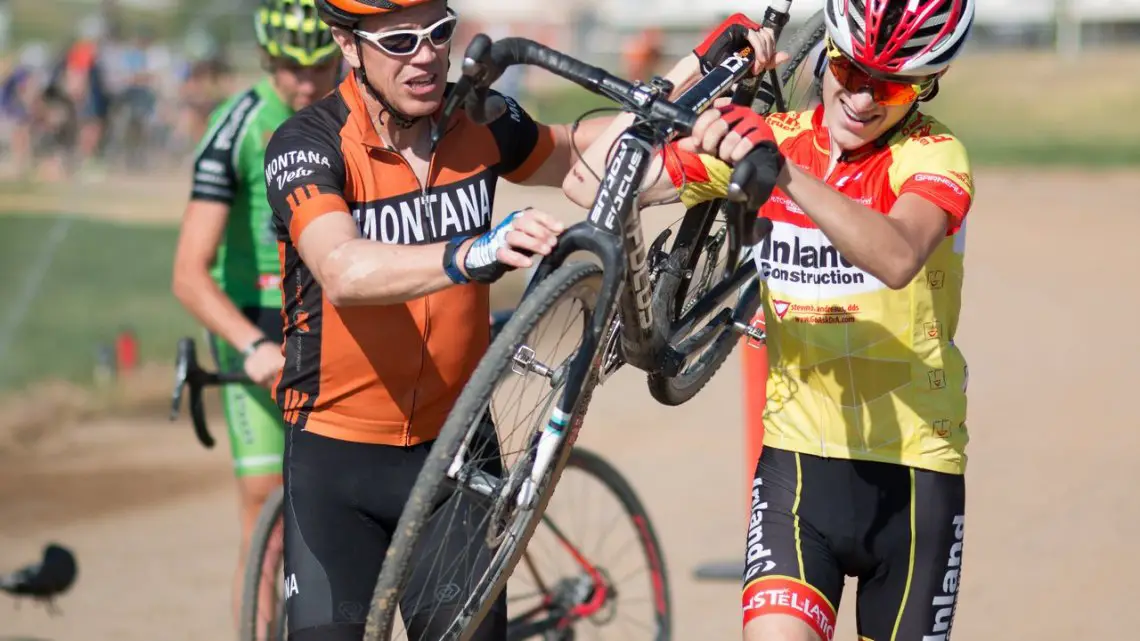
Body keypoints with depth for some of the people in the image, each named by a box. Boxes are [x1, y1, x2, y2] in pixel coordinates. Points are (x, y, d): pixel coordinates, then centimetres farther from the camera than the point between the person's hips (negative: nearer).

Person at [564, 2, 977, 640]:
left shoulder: (931, 154, -10)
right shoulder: (760, 138, 0)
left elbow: (897, 258, -34)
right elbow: (593, 185, -4)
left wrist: (781, 170, -44)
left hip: (913, 473, -1)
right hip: (799, 456, 2)